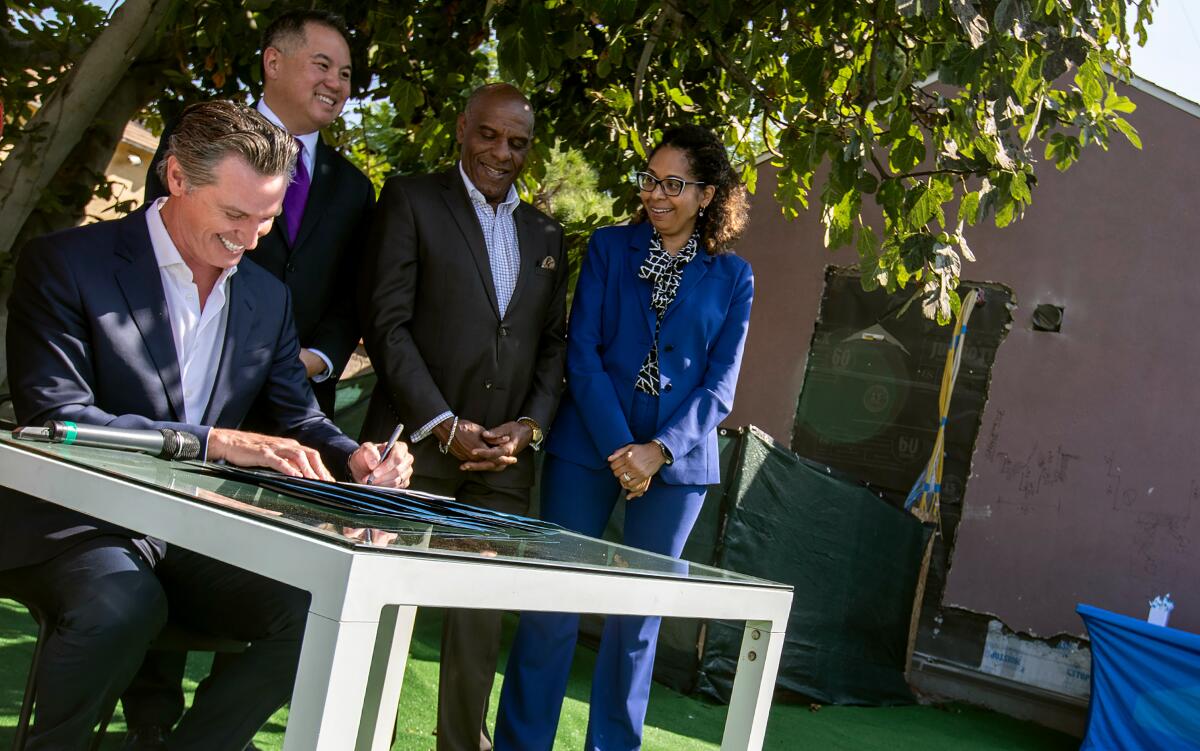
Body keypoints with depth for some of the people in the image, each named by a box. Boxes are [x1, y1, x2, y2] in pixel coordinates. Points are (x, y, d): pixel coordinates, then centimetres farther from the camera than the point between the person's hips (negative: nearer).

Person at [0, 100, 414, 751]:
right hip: (77, 526, -5)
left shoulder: (267, 297, 9)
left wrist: (355, 459, -13)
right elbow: (55, 418, -19)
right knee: (124, 603, -36)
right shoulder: (66, 264, -9)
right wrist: (214, 441, -29)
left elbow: (298, 416, 11)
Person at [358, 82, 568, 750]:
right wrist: (443, 425, -12)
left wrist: (530, 425, -1)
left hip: (506, 453, 4)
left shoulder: (546, 234, 17)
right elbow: (388, 321, -6)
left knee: (483, 615, 4)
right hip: (419, 442, -3)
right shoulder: (411, 200, 3)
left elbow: (554, 342, 16)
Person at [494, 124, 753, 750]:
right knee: (552, 601, 0)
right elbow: (582, 352, -3)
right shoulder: (609, 247, 4)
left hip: (677, 460, 1)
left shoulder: (732, 276, 6)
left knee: (638, 617, 6)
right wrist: (620, 447, -13)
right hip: (588, 446, 0)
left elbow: (720, 383, 3)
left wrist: (659, 450, -12)